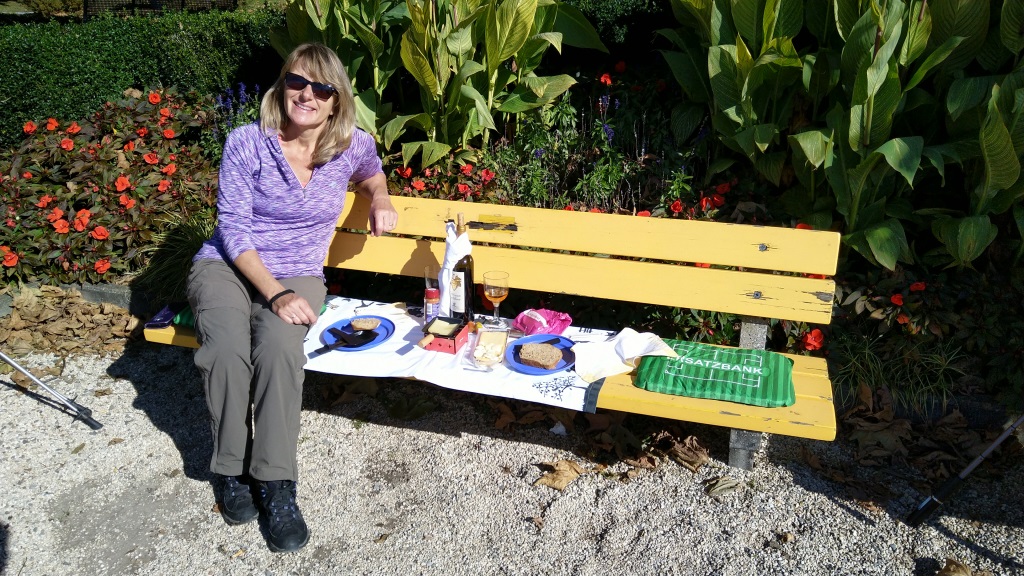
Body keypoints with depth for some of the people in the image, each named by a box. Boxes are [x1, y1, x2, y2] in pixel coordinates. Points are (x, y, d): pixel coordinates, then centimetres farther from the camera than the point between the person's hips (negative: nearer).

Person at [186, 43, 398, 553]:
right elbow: (234, 230, -11)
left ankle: (275, 483, -21)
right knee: (227, 348, -32)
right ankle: (232, 469, -8)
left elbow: (372, 174, 24)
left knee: (279, 347, -33)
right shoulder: (246, 143, -10)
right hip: (227, 267, -1)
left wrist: (381, 200, 0)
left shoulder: (352, 146, -2)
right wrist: (276, 295, -23)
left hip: (298, 275, 1)